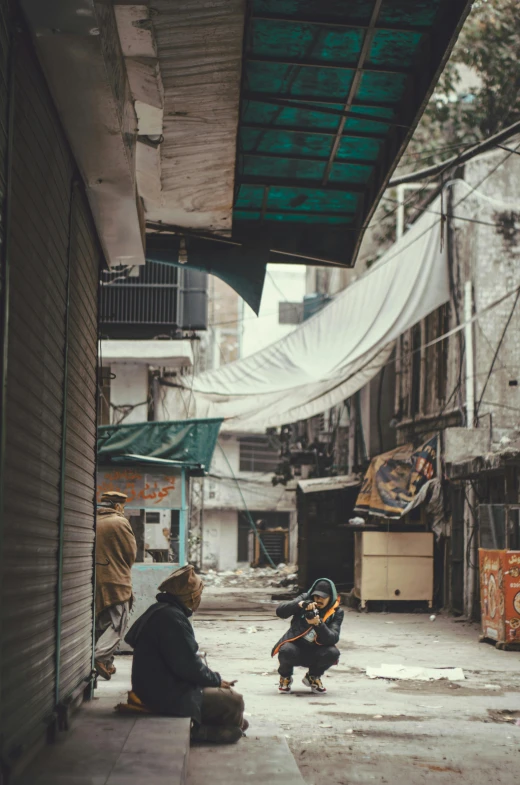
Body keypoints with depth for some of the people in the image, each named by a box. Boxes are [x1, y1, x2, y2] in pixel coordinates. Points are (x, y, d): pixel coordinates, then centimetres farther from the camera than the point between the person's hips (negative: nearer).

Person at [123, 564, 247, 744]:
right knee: (233, 701, -11)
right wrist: (216, 680, -9)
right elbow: (187, 665, -23)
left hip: (156, 688, 11)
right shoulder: (171, 618, -22)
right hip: (167, 696, -11)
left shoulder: (160, 610, 11)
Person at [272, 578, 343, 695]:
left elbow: (333, 638, -19)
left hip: (316, 652, 1)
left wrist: (318, 623, -36)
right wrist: (300, 604, -34)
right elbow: (280, 611, -17)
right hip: (296, 646, -1)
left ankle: (313, 677, 5)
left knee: (333, 653, -29)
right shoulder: (305, 599, -6)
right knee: (286, 651, -35)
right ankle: (285, 677, 3)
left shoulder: (336, 612, -5)